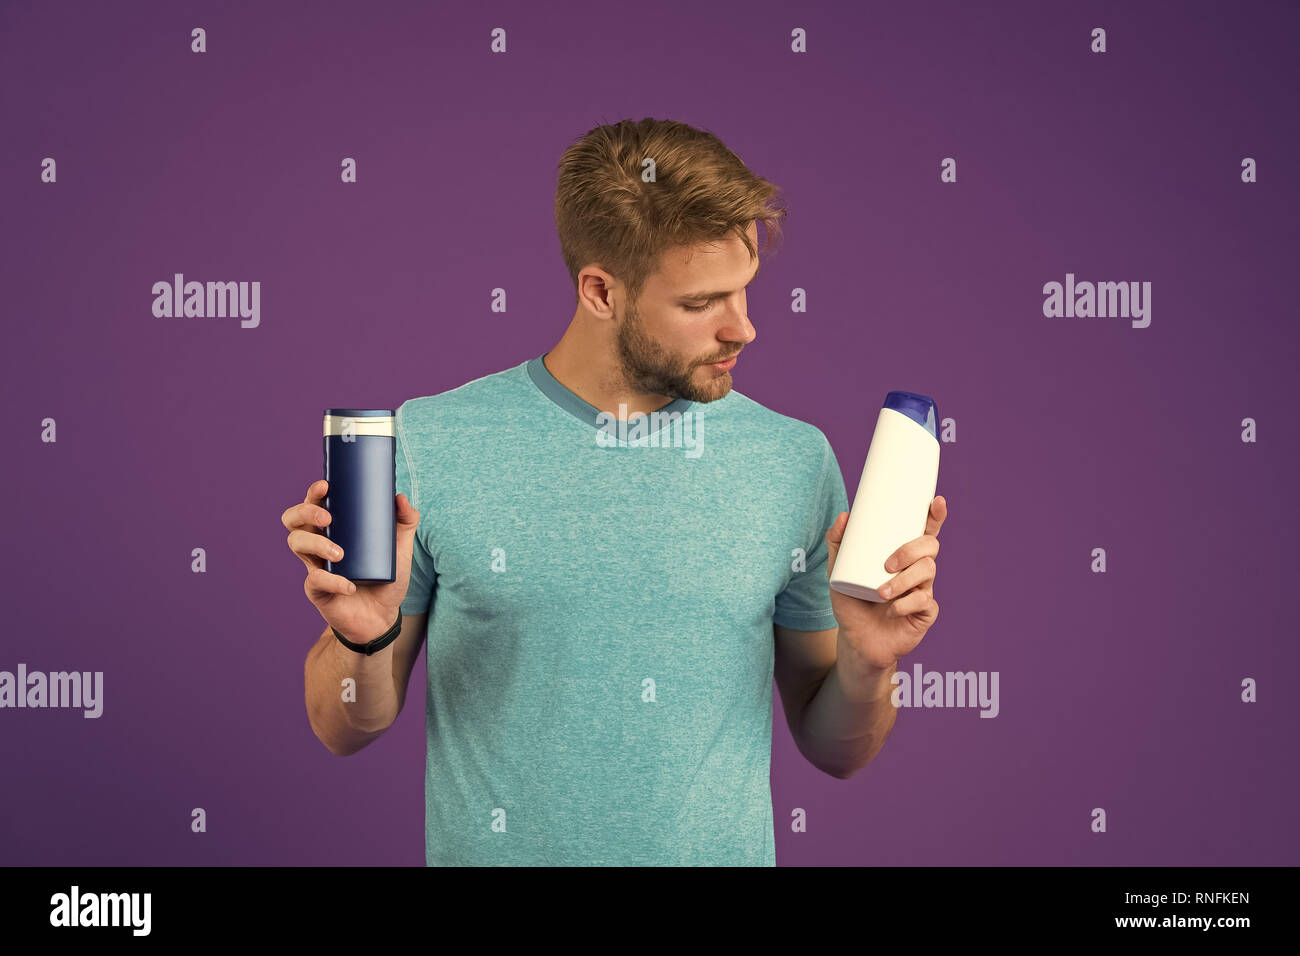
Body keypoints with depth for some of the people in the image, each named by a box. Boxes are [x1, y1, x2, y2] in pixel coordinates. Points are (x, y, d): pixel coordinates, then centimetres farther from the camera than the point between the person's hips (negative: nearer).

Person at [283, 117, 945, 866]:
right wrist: (365, 637, -20)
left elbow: (835, 749, 3)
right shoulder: (429, 445, -9)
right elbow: (345, 730, -1)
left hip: (721, 852, 1)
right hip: (493, 850, -1)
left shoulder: (794, 462, -4)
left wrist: (869, 661, -15)